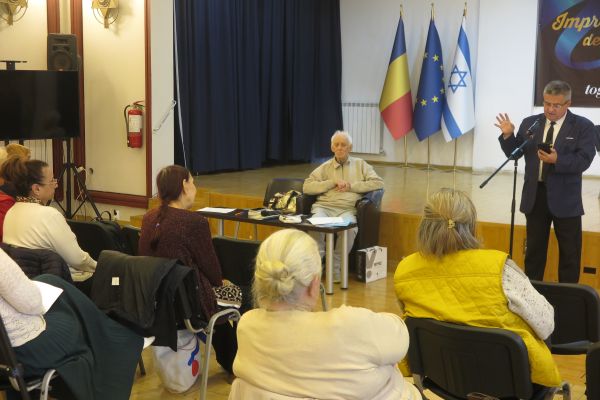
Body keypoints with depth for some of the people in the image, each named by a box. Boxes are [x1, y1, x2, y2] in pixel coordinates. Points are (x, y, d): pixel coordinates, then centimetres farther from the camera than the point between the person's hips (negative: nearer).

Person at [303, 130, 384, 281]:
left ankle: (335, 268, -21)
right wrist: (333, 182, -3)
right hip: (324, 206, 0)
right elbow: (307, 187, 7)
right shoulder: (325, 167, 20)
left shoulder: (360, 165, 20)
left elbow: (378, 183, 7)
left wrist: (351, 186, -1)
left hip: (347, 209, 0)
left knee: (349, 228, -36)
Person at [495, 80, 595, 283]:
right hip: (535, 195, 3)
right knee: (534, 249, 13)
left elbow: (583, 160, -15)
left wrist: (557, 160, -31)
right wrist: (508, 136, -12)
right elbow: (514, 153, 7)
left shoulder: (583, 126, -4)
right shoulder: (530, 123, 5)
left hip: (565, 198, -3)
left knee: (569, 252, 6)